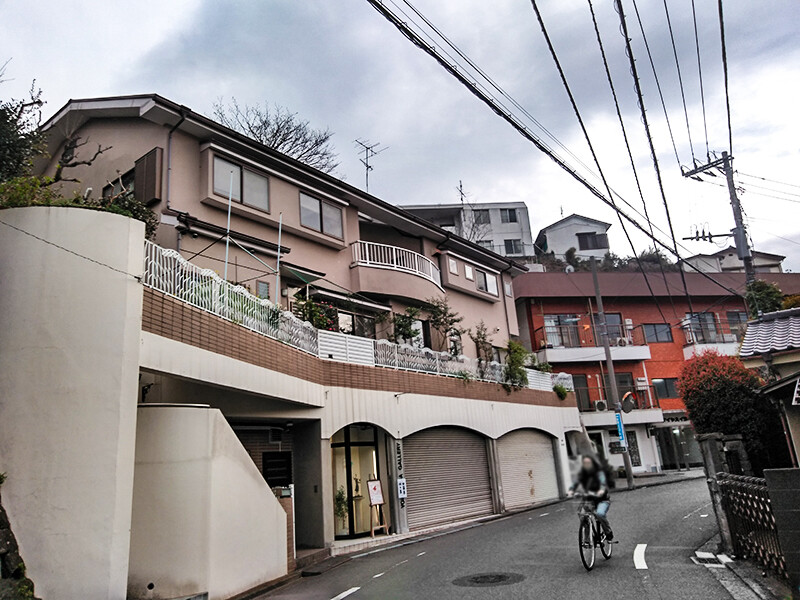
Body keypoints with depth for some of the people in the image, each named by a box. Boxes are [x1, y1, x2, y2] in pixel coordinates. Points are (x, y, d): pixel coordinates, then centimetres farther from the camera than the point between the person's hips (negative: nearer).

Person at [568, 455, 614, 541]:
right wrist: (571, 491, -36)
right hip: (590, 500, 4)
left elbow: (603, 481, -28)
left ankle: (609, 533, -7)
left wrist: (602, 490, -51)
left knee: (600, 514, -30)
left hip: (602, 499, -4)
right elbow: (576, 482, -15)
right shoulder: (581, 474, 1)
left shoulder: (598, 472, -10)